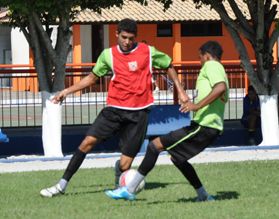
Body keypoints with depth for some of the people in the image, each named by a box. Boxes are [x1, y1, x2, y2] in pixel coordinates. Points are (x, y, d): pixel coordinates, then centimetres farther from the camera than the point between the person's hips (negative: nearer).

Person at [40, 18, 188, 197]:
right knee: (88, 141, -14)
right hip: (115, 109, 2)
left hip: (138, 112, -2)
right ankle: (62, 185, -8)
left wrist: (180, 91, 12)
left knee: (125, 165, -7)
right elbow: (93, 77, 17)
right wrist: (67, 91, 12)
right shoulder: (108, 55, 5)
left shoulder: (148, 52, -1)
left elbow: (169, 65, 15)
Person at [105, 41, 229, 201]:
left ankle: (129, 190, -8)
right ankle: (203, 196, 22)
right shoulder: (220, 71, 23)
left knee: (155, 145, -9)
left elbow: (221, 87, -26)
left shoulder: (211, 65, -7)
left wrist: (197, 105, -30)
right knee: (177, 157, 25)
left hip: (203, 126, -10)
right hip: (213, 127, 10)